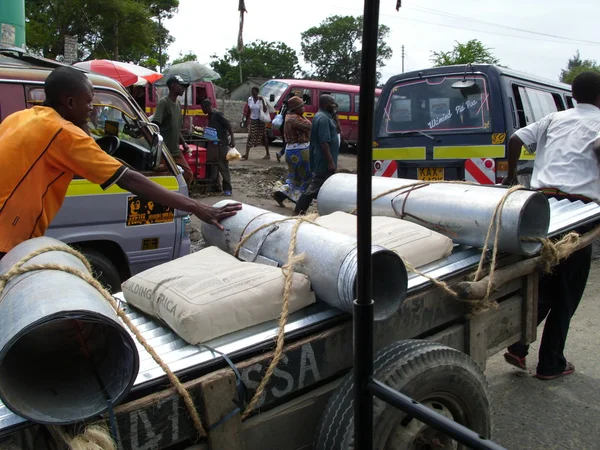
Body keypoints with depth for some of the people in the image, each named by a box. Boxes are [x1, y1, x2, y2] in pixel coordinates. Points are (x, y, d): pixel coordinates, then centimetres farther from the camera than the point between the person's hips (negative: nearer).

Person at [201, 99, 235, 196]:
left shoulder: (218, 114, -12)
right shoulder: (210, 116, 14)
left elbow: (229, 126, -17)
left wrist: (232, 139, -23)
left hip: (222, 144, -9)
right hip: (213, 144, 9)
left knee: (223, 166, -9)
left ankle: (227, 189, -5)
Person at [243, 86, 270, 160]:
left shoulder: (261, 99, -12)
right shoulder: (250, 99, 1)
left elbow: (265, 110, -22)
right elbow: (248, 111, 9)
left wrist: (262, 101, -27)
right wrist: (246, 120, 9)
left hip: (260, 120, -3)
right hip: (252, 120, 4)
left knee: (263, 137, 5)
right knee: (250, 137, -3)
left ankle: (268, 154, 16)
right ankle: (246, 154, -5)